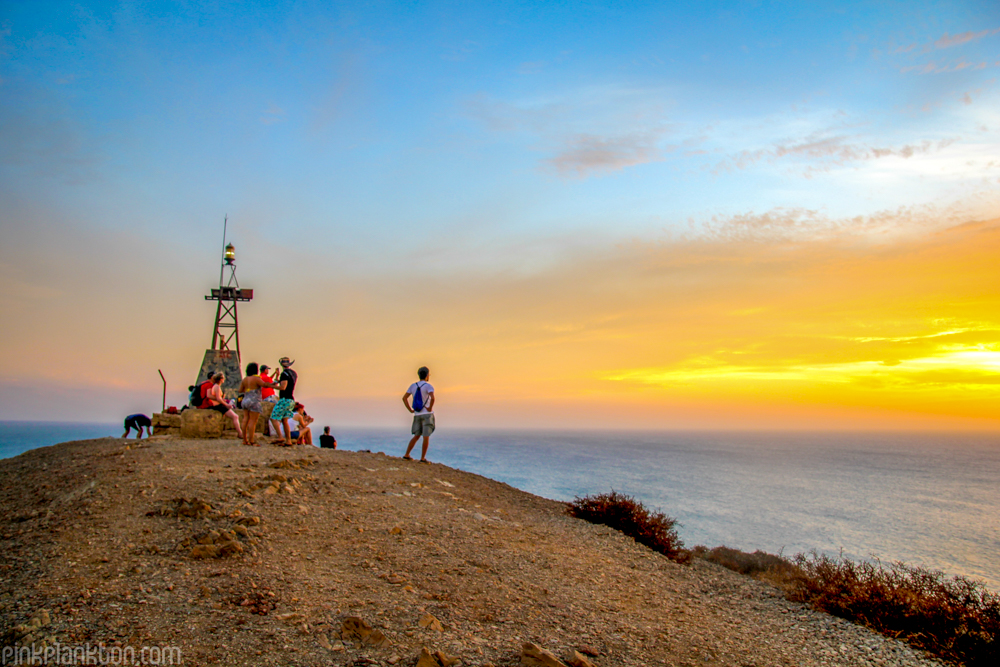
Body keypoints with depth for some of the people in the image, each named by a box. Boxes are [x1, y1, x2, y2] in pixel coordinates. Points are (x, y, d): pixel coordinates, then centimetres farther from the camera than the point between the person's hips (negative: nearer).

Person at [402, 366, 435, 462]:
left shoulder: (413, 385, 7)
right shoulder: (428, 386, -11)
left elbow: (404, 398, 5)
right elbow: (432, 398, -30)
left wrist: (410, 410, 7)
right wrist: (430, 408, -17)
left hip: (417, 415, 6)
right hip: (427, 414, -6)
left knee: (417, 436, 15)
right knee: (426, 437, -1)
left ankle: (407, 455, 11)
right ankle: (423, 458, -2)